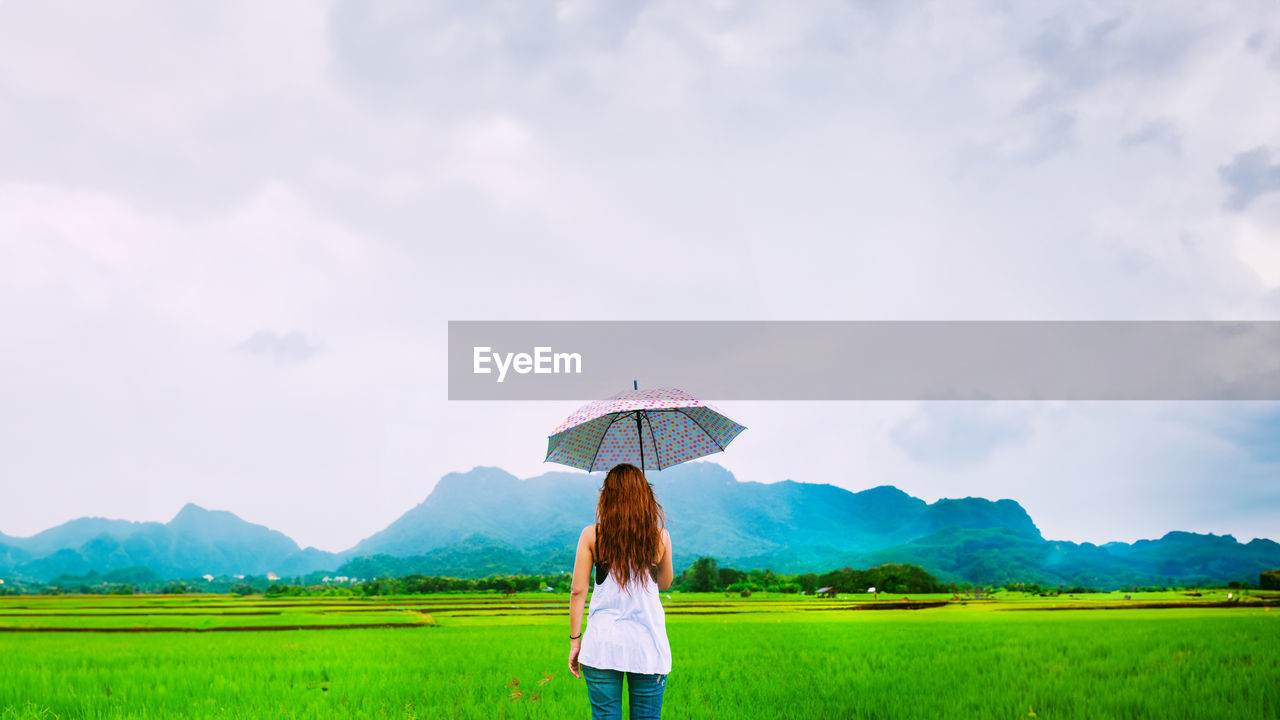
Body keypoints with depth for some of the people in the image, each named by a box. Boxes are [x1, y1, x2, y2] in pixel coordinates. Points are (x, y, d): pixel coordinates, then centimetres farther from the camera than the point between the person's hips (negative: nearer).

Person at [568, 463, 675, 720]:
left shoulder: (591, 535, -1)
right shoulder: (659, 535, 1)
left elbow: (578, 591, -2)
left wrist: (575, 640, 5)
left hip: (602, 644, -1)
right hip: (648, 645, 1)